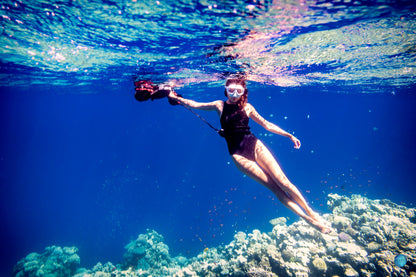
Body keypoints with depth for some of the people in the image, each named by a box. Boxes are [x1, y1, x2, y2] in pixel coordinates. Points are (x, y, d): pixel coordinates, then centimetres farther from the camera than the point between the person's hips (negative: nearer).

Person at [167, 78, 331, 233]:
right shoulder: (220, 106, 5)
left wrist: (289, 135, 11)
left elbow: (267, 125, 13)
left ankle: (312, 213, 8)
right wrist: (175, 97, 0)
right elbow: (194, 105, 6)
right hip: (237, 154, -1)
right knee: (273, 187, -5)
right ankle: (307, 219, 5)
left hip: (254, 145, 2)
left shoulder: (247, 107, 8)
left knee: (282, 181, -9)